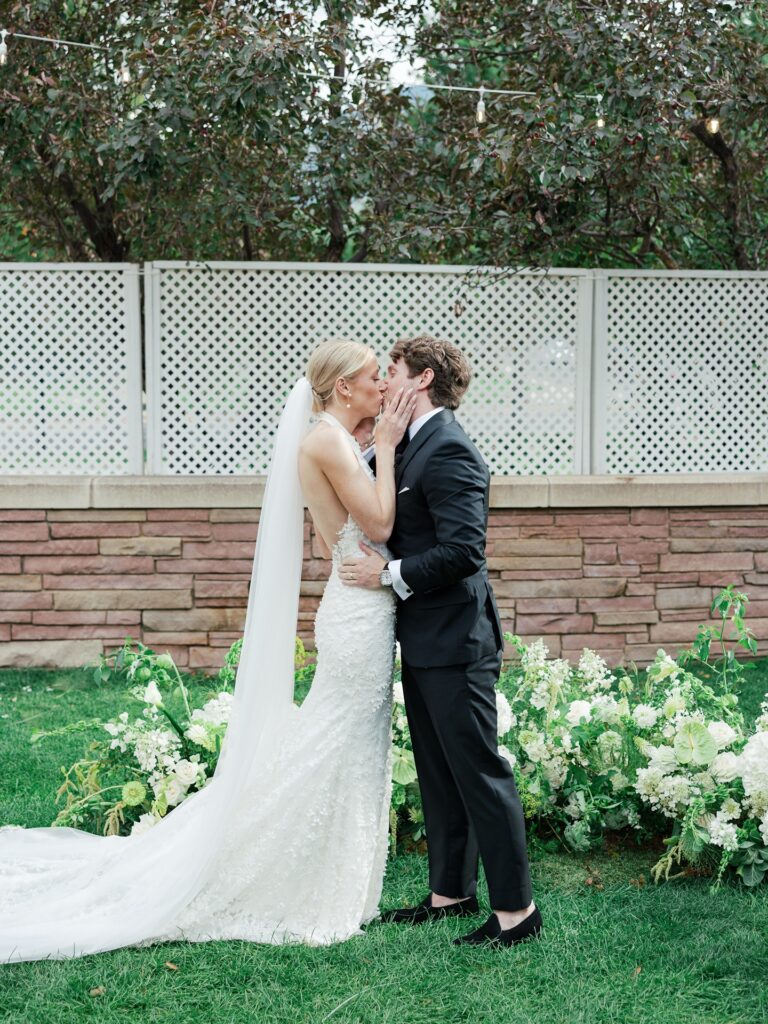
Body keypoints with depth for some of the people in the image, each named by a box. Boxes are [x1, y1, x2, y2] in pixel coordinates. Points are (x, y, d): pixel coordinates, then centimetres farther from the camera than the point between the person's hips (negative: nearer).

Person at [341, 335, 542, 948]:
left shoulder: (449, 450, -17)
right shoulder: (416, 447, 14)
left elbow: (463, 548, -25)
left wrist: (390, 574, -17)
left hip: (455, 643, -10)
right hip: (426, 643, 10)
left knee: (479, 773, -4)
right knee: (438, 775, 17)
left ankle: (516, 909, 4)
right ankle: (451, 892, 28)